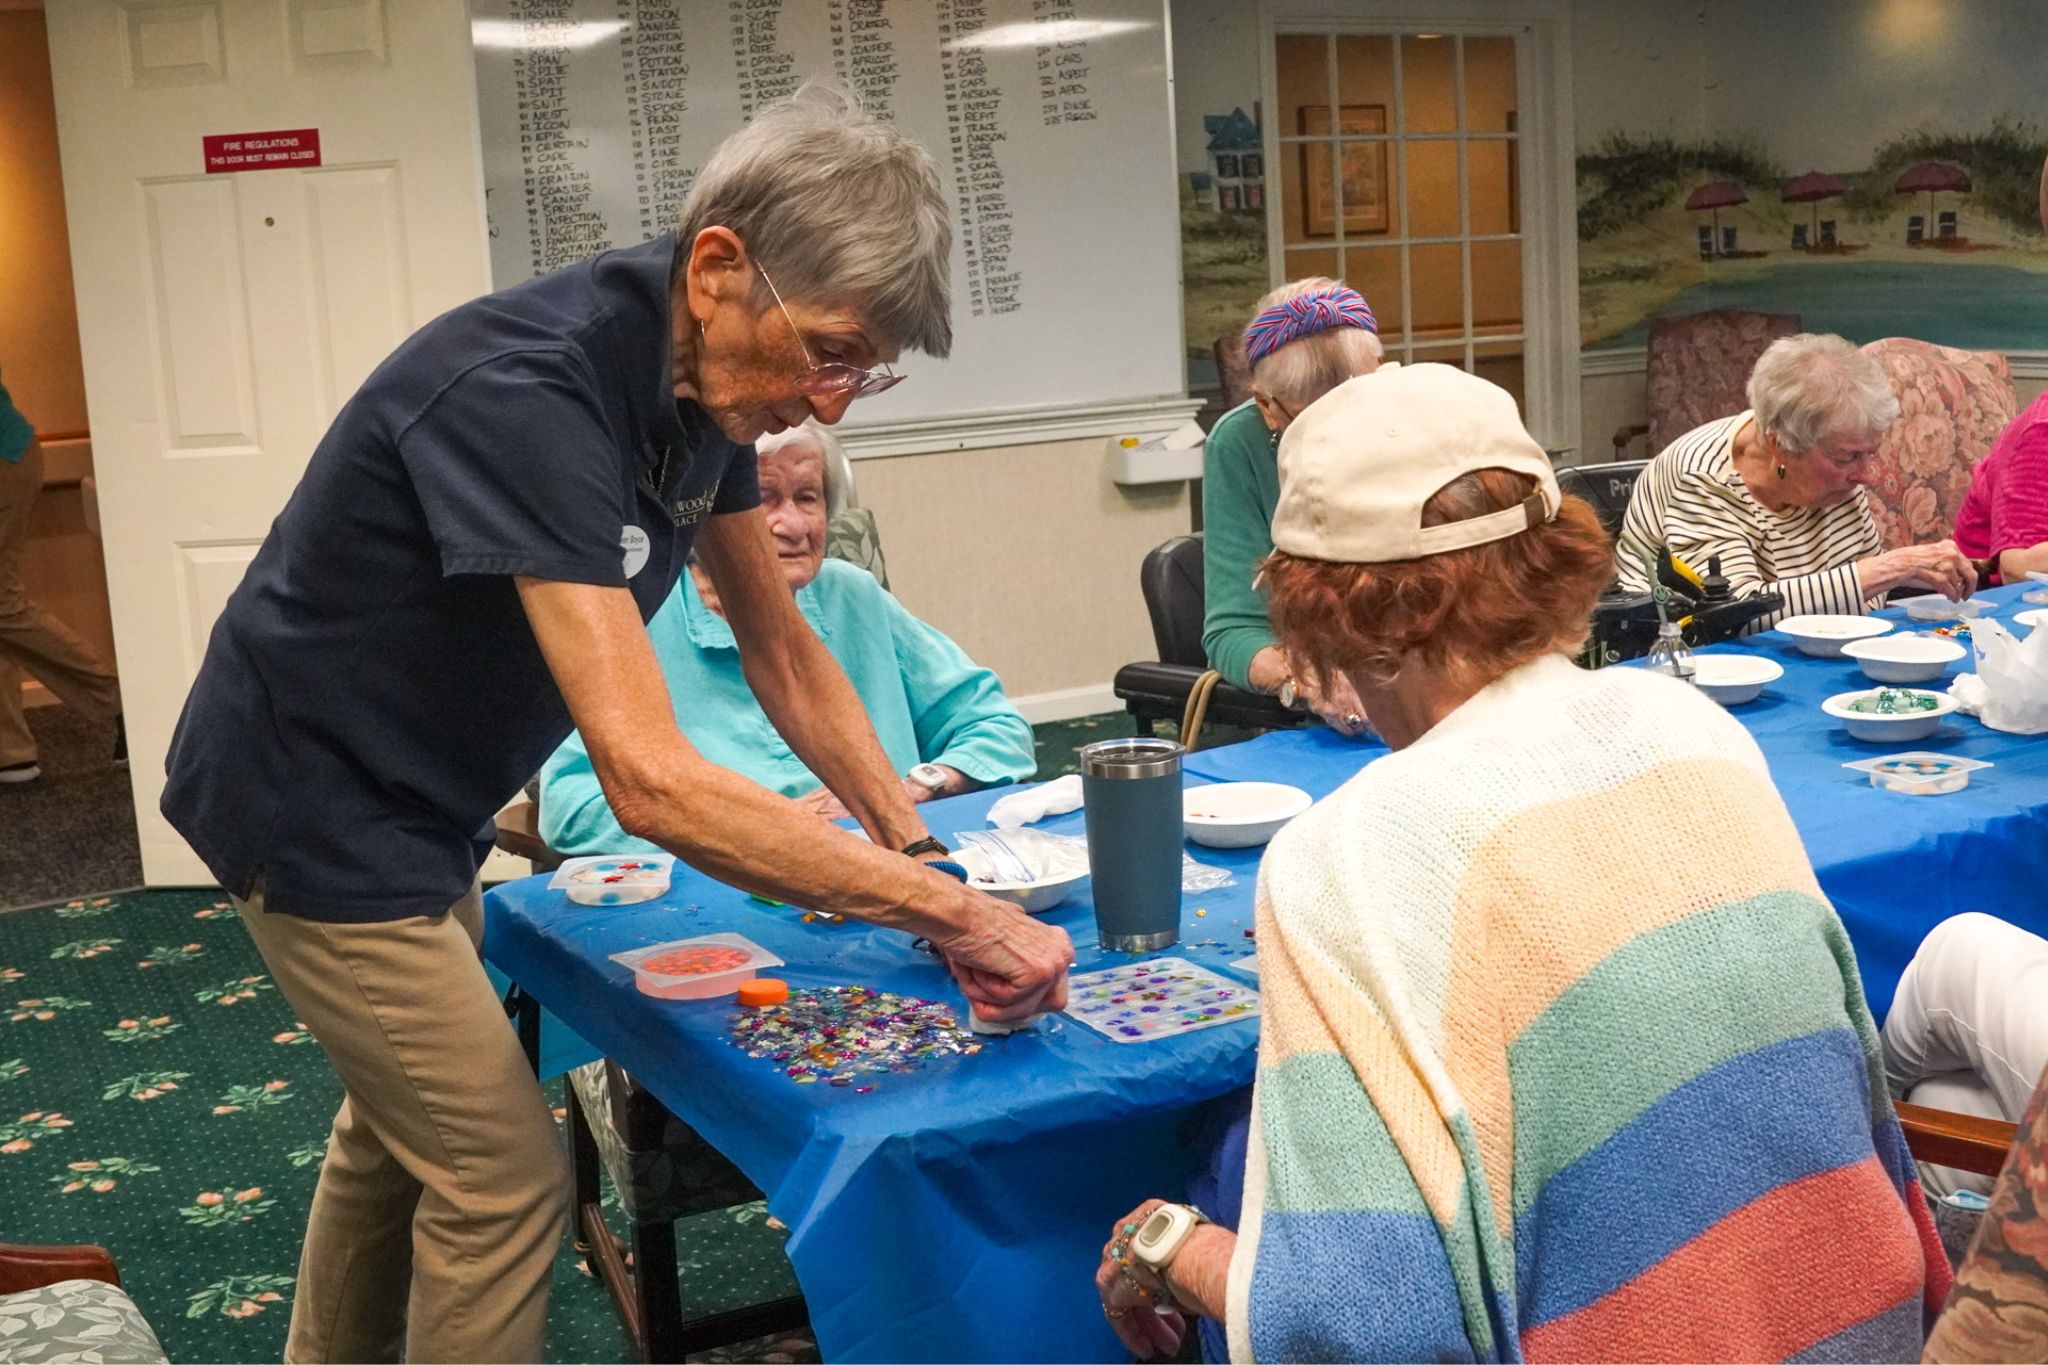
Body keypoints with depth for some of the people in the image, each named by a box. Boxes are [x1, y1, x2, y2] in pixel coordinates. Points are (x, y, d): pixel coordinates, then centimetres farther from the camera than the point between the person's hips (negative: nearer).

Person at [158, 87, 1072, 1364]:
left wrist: (918, 849, -5)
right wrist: (952, 912, -36)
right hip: (318, 810, -9)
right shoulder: (526, 392, -35)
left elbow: (780, 646, 3)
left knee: (403, 1122, 24)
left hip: (416, 803, 9)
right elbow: (652, 782, -41)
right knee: (505, 1173, -3)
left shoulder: (708, 369, -8)